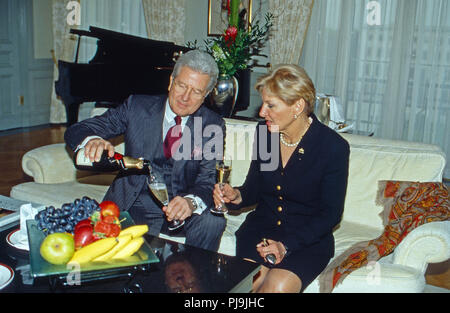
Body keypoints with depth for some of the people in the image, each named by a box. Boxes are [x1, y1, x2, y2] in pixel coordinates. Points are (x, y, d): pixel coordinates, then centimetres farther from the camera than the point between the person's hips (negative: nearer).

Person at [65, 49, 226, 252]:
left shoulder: (212, 126, -1)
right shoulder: (137, 106, -1)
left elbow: (209, 180, -9)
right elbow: (76, 131, -3)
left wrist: (191, 201, -34)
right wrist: (92, 140, -29)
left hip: (179, 209, 1)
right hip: (134, 207, -1)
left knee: (212, 220, -29)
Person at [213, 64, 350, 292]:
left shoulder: (334, 147, -14)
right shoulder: (264, 133, -1)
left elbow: (331, 213, -9)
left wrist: (286, 245, -20)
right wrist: (237, 196, -14)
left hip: (309, 237, -2)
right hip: (262, 226, 3)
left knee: (279, 286, -28)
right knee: (252, 280, -26)